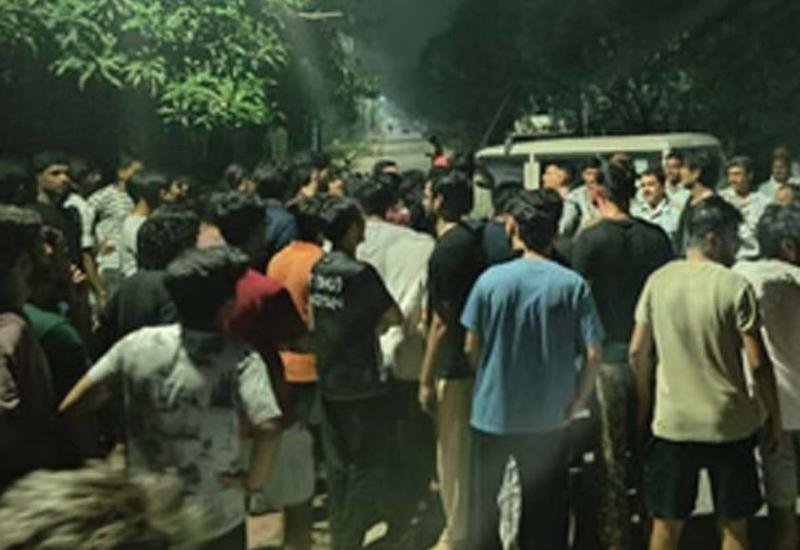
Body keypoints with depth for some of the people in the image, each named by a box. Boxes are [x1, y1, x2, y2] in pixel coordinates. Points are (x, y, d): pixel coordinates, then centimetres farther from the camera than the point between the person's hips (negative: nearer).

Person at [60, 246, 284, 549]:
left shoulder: (136, 345, -9)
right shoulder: (240, 359, -19)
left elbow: (71, 407, -7)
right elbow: (266, 428, -34)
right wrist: (253, 480, -16)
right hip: (216, 525, -3)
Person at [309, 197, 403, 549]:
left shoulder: (318, 270, 2)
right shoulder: (360, 273, -19)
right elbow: (395, 317, -15)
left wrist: (358, 328, 5)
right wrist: (372, 327, 3)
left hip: (328, 381, 7)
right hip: (362, 384, -7)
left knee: (337, 464, 17)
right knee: (367, 467, 6)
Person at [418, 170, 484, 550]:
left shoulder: (447, 250, -20)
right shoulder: (470, 240, 8)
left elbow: (442, 322, -21)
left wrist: (426, 379, -17)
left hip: (453, 366, -9)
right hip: (472, 359, 9)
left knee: (452, 451, 2)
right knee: (466, 448, 19)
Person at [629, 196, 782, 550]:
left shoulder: (658, 280, 0)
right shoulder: (734, 286, -11)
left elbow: (637, 352, 3)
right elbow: (757, 362, -11)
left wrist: (644, 403, 16)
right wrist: (774, 416, 1)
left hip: (671, 423, 3)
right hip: (730, 424, -3)